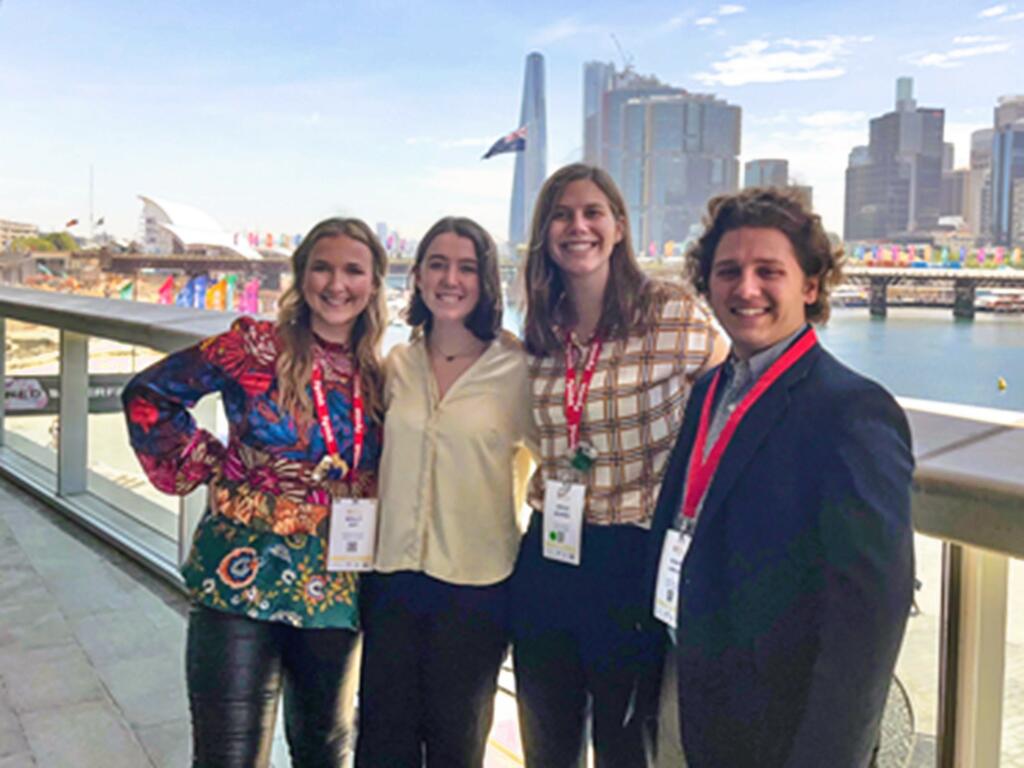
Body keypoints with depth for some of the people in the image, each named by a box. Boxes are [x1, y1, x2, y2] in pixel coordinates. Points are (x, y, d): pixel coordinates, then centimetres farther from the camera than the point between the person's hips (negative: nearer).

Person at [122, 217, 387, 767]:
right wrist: (201, 466, -7)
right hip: (244, 583, -4)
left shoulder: (379, 376, 5)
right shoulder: (256, 347, -6)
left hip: (335, 593, 4)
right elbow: (147, 396, -2)